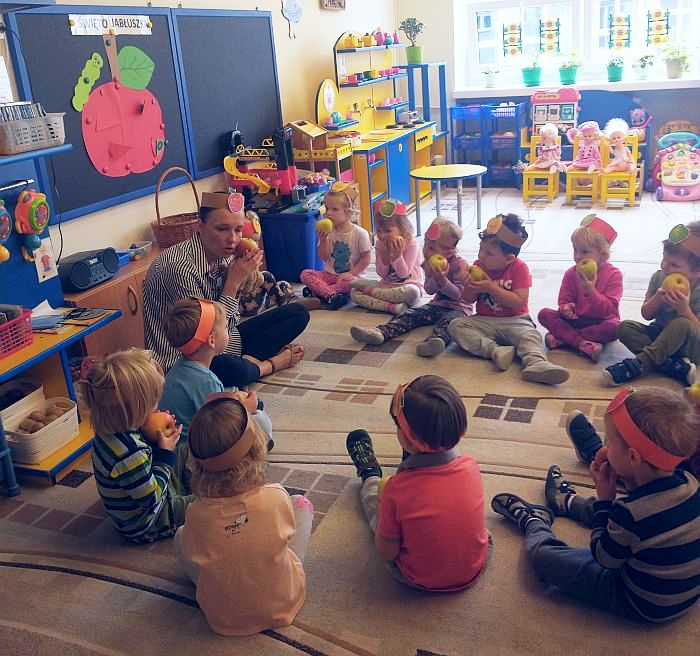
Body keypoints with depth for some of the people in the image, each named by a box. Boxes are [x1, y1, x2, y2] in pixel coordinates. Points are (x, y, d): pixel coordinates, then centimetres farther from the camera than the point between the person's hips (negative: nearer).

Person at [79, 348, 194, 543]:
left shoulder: (108, 430, -13)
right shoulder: (130, 454, -41)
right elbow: (150, 497, -28)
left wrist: (156, 435, -11)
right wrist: (166, 454, -21)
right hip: (145, 523, -9)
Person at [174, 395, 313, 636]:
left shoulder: (197, 515, -27)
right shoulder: (278, 498, -28)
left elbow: (192, 556, -7)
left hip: (226, 620, 0)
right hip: (283, 606, 0)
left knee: (180, 536, 19)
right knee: (301, 503, 12)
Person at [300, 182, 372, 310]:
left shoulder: (360, 233, -10)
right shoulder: (328, 231, 1)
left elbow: (365, 259, -7)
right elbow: (323, 257, 0)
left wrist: (350, 273, -15)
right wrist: (323, 240, -15)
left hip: (350, 276, -4)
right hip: (329, 274, 5)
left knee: (349, 282, -39)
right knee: (305, 274, -17)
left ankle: (320, 291, -23)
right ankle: (333, 294, -32)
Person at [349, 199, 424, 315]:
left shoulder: (411, 244, -12)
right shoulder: (380, 244, 2)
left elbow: (404, 274, -15)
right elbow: (382, 274, -1)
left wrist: (397, 255, -28)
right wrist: (385, 255, -17)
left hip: (407, 284, -4)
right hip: (386, 285, 4)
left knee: (412, 292, -42)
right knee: (354, 293, -16)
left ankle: (369, 291, -27)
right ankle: (390, 307, -35)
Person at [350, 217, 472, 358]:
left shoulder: (460, 264, -9)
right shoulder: (429, 263, 8)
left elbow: (457, 294, -15)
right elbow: (429, 290, 2)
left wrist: (442, 280, -30)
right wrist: (435, 279, -20)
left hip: (459, 307, -6)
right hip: (437, 304, 6)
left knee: (448, 320, -39)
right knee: (410, 314, -14)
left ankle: (436, 339, -72)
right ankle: (380, 332, -34)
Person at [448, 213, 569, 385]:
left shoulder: (519, 268, -7)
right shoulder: (479, 266, 5)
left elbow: (520, 302, -17)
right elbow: (469, 300, 7)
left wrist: (491, 288, -21)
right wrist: (469, 287, -17)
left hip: (514, 321, -3)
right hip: (484, 321, 3)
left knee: (530, 335, -32)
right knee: (456, 326, -22)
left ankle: (536, 363, -60)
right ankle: (496, 351, -37)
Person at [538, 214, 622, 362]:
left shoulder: (613, 274, -10)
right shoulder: (571, 274, 0)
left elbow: (610, 309, -18)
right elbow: (564, 301, 0)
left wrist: (590, 291, -32)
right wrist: (565, 308, -27)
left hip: (601, 322, -3)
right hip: (575, 320, 3)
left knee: (614, 328, -38)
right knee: (544, 314, -19)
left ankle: (562, 338, -29)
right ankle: (584, 344, -33)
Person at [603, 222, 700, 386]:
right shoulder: (659, 277, -5)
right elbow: (646, 314, 0)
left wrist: (683, 307, -35)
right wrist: (658, 298, -20)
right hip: (660, 333, 5)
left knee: (683, 324, -37)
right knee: (625, 327, -19)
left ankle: (640, 363, -32)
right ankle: (673, 365, -32)